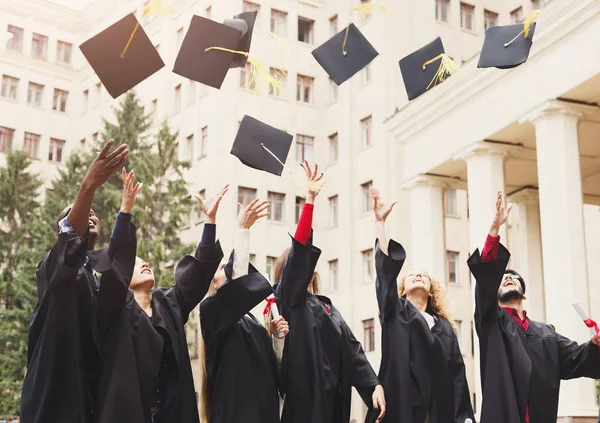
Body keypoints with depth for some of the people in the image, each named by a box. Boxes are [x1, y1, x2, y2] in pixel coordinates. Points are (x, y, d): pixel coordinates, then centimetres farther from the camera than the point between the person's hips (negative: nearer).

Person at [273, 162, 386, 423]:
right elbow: (300, 250, -13)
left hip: (334, 400, 7)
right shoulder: (289, 299, 1)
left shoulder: (327, 307, 20)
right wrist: (310, 199, -17)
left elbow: (352, 350, 10)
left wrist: (374, 385, -4)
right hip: (306, 400, -7)